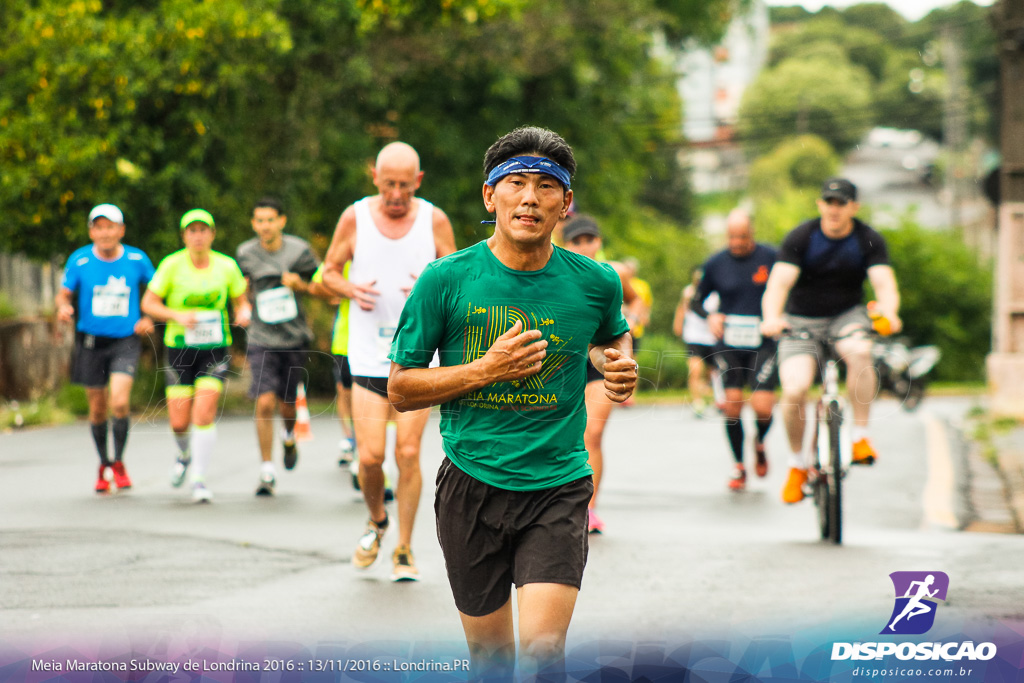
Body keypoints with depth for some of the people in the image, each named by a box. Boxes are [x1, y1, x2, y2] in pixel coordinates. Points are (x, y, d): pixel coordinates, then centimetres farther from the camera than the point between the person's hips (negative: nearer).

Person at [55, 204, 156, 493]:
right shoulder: (79, 260, -4)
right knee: (97, 409, 9)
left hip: (125, 341, -1)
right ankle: (104, 464, 32)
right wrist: (63, 307, -18)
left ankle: (119, 463, 3)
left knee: (119, 403, -18)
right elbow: (63, 294, 4)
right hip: (90, 340, 1)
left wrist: (148, 318, -2)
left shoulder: (137, 260, -3)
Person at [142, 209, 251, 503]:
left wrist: (244, 313, -13)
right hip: (179, 347, 0)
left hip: (215, 349, 0)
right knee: (179, 422, 0)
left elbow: (241, 301, 11)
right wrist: (177, 315, -19)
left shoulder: (227, 266, -1)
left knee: (205, 413, -15)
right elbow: (148, 303, -3)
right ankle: (184, 454, 36)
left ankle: (199, 479, -5)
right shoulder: (172, 265, -6)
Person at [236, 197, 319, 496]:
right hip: (262, 339, 0)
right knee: (265, 402, -14)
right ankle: (266, 473, -5)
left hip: (295, 337, 0)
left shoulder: (300, 250, -5)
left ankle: (289, 437, 46)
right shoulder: (244, 253, -1)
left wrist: (299, 284, -14)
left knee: (286, 405, 8)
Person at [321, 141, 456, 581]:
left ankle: (404, 551, 8)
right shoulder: (355, 218, 0)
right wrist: (351, 290, -13)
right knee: (370, 455, -6)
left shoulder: (434, 221, 0)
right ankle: (376, 521, 25)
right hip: (368, 356, 0)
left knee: (408, 453, -5)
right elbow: (329, 272, 9)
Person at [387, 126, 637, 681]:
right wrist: (486, 369, -14)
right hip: (471, 485, 0)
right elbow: (400, 389, -1)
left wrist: (618, 363, 1)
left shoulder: (595, 282, 0)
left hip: (557, 487, 0)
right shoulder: (447, 279, -5)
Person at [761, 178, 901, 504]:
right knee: (794, 390, -20)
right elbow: (779, 282, -22)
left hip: (846, 317, 1)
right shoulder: (800, 238, -12)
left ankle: (860, 437, -21)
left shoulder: (869, 241, -8)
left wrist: (888, 312, -43)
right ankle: (797, 463, 5)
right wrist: (771, 317, -43)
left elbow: (885, 283, -20)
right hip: (801, 321, -1)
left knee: (859, 352, -35)